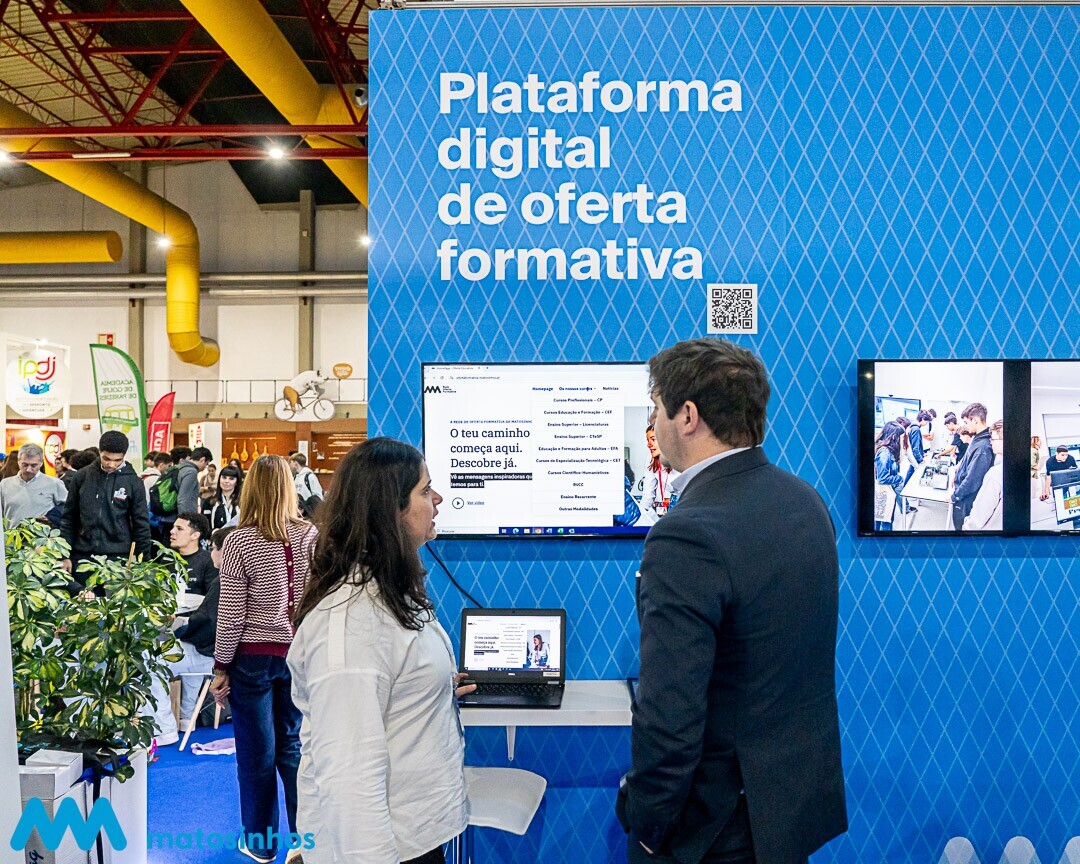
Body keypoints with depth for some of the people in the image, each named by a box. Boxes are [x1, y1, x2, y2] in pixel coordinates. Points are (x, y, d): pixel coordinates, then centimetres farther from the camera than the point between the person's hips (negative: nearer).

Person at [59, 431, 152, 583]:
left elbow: (141, 524, 2)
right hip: (82, 555, 2)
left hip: (119, 557, -2)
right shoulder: (82, 476, 4)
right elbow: (69, 517, 9)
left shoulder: (133, 482, -1)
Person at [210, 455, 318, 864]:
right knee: (291, 744, 18)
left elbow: (231, 615, -11)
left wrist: (220, 667, -1)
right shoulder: (311, 536, -6)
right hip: (301, 653, 3)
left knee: (257, 753, 11)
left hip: (254, 658, -3)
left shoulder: (240, 542, -13)